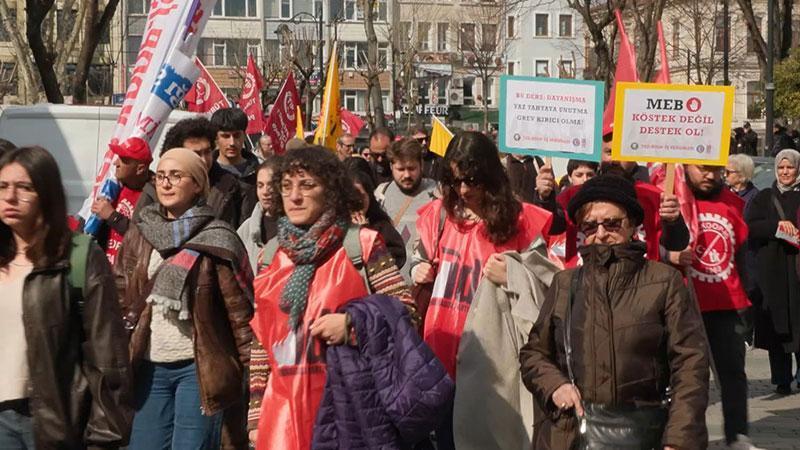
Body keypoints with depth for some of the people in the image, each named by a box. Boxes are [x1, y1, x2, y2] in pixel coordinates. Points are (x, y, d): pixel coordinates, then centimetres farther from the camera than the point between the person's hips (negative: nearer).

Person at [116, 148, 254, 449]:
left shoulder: (216, 239, -6)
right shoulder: (140, 233, 7)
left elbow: (239, 308, -8)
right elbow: (120, 295, 11)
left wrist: (252, 366, -11)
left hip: (199, 367, -4)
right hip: (150, 366, 5)